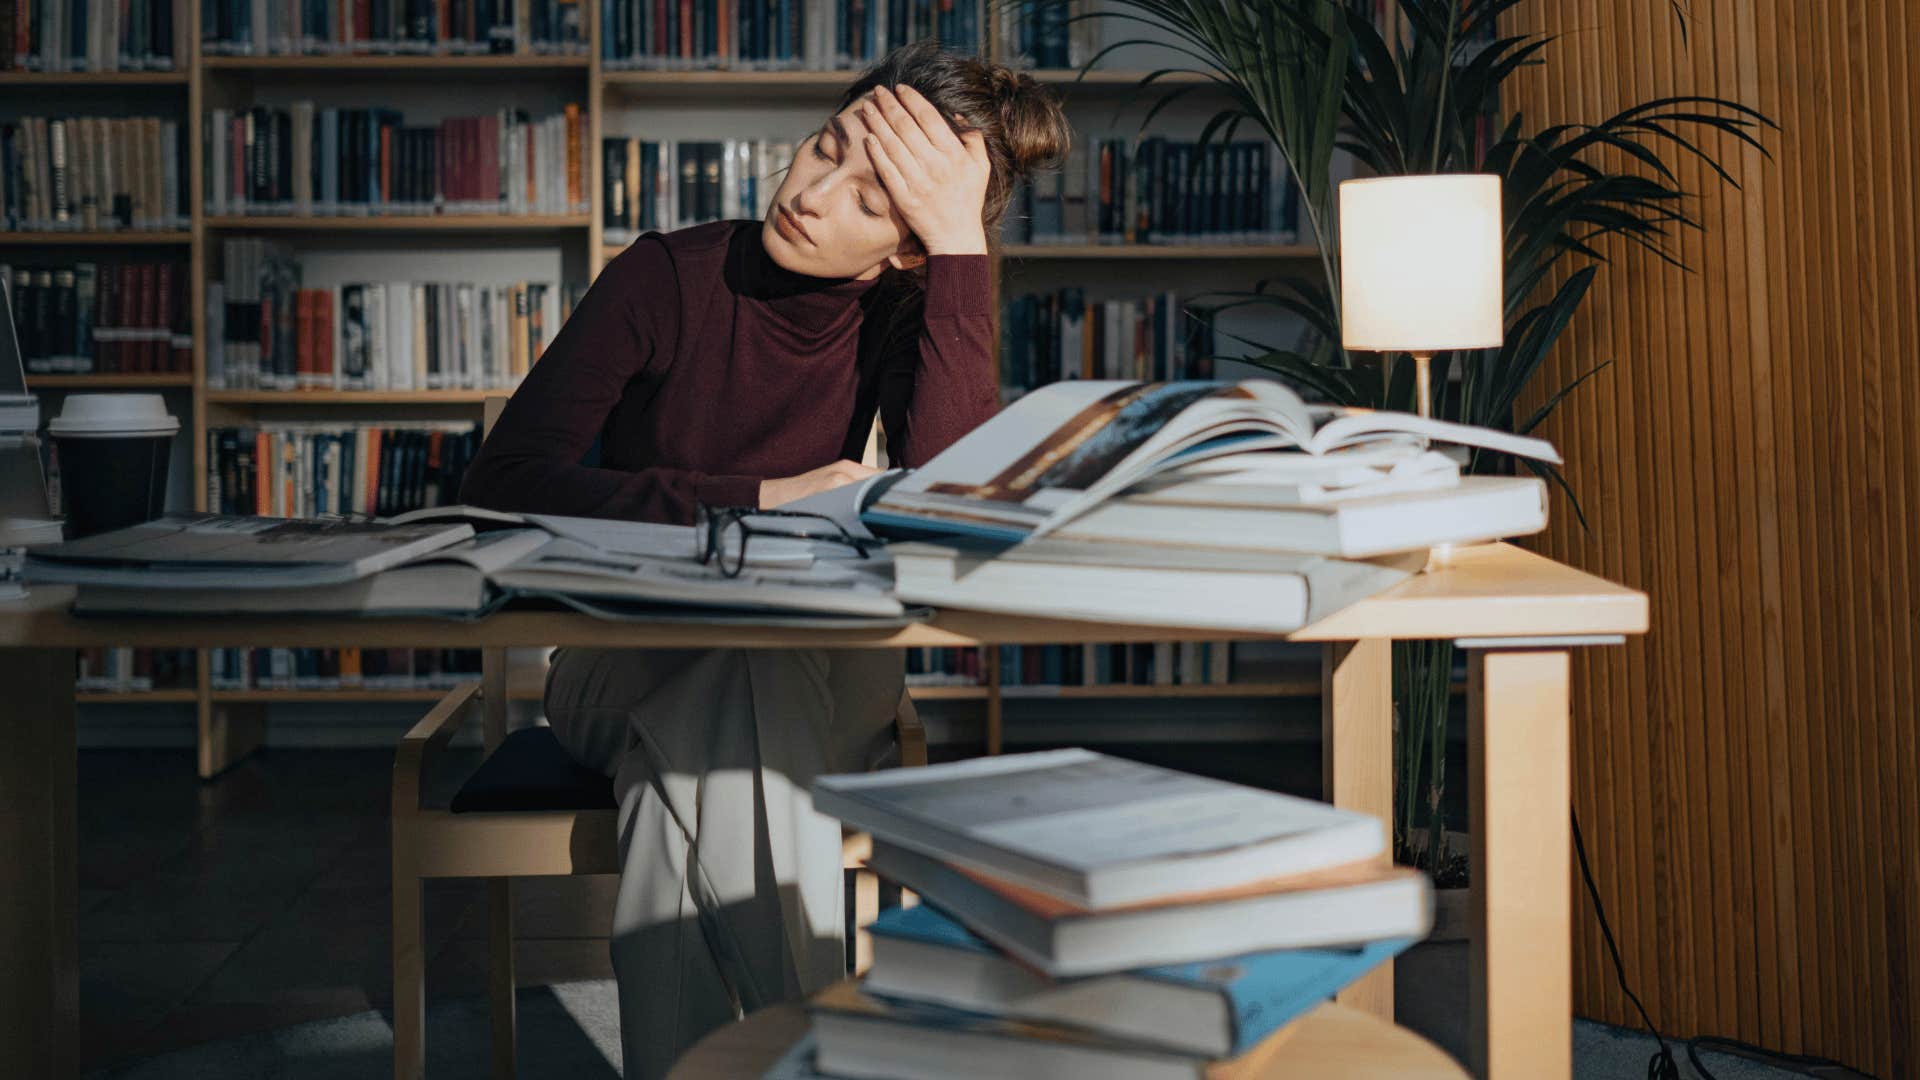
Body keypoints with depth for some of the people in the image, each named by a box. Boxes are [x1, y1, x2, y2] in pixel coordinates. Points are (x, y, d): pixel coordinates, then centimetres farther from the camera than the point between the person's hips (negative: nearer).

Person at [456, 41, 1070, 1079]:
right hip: (621, 670, 0)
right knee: (716, 696, -34)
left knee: (703, 727, -33)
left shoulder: (903, 311, -4)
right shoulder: (668, 279, -7)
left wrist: (962, 245, -24)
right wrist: (756, 499, -20)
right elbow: (505, 476, -14)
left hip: (815, 677, 1)